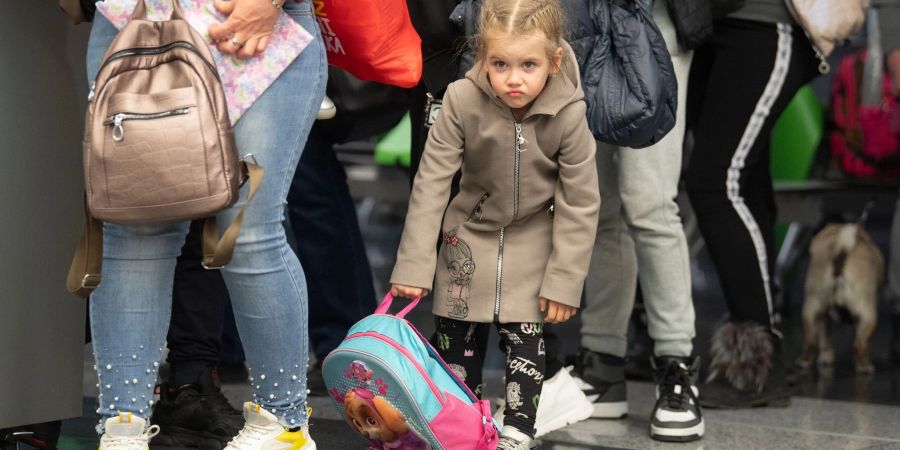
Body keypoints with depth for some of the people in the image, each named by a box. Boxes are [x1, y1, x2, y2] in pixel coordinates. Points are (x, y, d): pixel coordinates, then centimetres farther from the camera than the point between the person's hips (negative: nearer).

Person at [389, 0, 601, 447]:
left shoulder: (568, 115, -26)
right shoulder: (463, 101, -26)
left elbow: (580, 203, -16)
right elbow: (431, 182, -19)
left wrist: (564, 281, -14)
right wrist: (413, 264, -19)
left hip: (531, 238, -1)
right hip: (471, 230, 1)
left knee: (523, 334, -1)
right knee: (457, 328, 9)